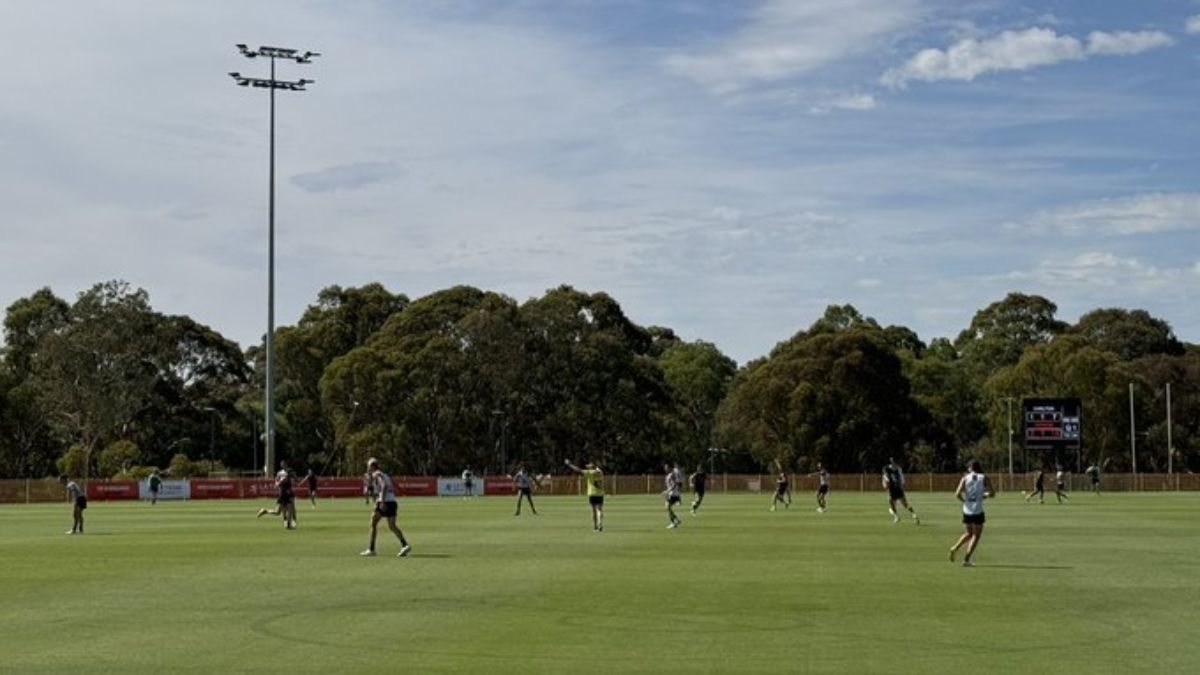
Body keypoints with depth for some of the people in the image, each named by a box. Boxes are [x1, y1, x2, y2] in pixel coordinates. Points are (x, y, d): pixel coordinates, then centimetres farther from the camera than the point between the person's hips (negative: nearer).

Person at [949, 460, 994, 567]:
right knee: (976, 535, 7)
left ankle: (955, 548, 3)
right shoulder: (984, 478, 1)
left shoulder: (965, 478, 3)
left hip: (966, 511, 3)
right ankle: (966, 559, -3)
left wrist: (964, 500, 10)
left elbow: (957, 494, -8)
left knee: (969, 533, 22)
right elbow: (992, 494, -1)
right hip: (978, 511, -3)